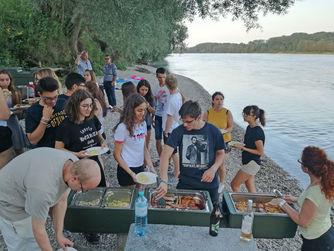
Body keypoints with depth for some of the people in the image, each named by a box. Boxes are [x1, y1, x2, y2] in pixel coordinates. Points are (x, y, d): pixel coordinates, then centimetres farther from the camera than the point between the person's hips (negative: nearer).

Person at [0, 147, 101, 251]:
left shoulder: (74, 164, -18)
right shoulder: (44, 188, -41)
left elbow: (61, 201, -6)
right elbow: (38, 229, -25)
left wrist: (59, 235, -3)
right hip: (9, 202, -7)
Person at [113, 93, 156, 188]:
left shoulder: (143, 123, 2)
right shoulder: (123, 127, -18)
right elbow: (117, 155, -14)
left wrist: (151, 166, -1)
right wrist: (131, 173, -18)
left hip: (141, 167, 6)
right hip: (126, 170, -6)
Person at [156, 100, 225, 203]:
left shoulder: (213, 131, -8)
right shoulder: (178, 131, -10)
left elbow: (220, 153, 6)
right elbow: (165, 155, -16)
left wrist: (213, 169, -13)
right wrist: (164, 181, -28)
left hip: (209, 184, 1)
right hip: (185, 184, 0)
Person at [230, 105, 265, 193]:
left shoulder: (258, 132, -21)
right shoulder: (249, 128, 7)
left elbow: (260, 152, -17)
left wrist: (243, 148, -21)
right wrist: (239, 145, 3)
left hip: (252, 163, -9)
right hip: (248, 162, 9)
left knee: (234, 184, -2)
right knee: (251, 190, 14)